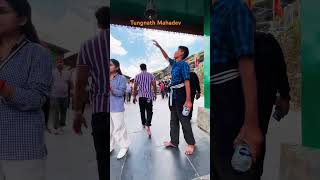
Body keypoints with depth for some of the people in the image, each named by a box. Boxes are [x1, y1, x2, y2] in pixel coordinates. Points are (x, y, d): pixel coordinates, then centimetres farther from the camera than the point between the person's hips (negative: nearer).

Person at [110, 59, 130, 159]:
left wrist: (111, 89, -29)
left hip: (116, 107, -5)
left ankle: (124, 147, 15)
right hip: (108, 107, 5)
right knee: (110, 128, 13)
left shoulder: (121, 78, -5)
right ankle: (110, 146, 29)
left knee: (118, 127, -1)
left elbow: (121, 92, -14)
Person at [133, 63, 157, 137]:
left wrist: (134, 96, 9)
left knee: (142, 111, 15)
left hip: (141, 96, 1)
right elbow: (154, 85, -3)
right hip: (149, 95, -1)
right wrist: (155, 94, 8)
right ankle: (148, 126, -23)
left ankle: (143, 124, 29)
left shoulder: (137, 76, 4)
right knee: (149, 111, -4)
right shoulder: (151, 75, 2)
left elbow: (135, 87, 1)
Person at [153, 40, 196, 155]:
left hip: (180, 93, -9)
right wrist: (159, 47, 32)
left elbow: (187, 82, -20)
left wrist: (188, 100, -25)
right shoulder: (174, 63, 12)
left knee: (184, 119, -2)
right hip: (173, 93, 9)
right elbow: (167, 57, 33)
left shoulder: (183, 64, -13)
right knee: (174, 119, 14)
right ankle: (174, 141, 25)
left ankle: (191, 144, 9)